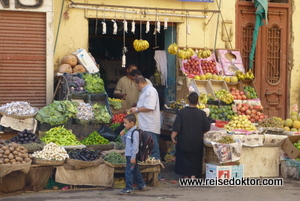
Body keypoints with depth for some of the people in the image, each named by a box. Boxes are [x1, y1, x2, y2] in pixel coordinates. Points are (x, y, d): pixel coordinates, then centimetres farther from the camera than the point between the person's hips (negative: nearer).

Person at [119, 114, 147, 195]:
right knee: (136, 171, 17)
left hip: (132, 156, -10)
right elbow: (125, 142, 23)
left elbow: (135, 145, -20)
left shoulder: (135, 132, -17)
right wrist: (122, 136, 5)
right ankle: (142, 186, 28)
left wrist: (133, 157, -22)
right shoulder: (128, 132, 12)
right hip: (129, 155, 10)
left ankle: (128, 189, -7)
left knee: (128, 171, -9)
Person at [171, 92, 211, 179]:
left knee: (184, 159, 10)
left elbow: (176, 127, -13)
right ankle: (193, 175, 9)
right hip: (197, 142, 2)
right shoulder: (202, 114, -5)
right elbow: (207, 128, 0)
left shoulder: (181, 112, -11)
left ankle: (186, 176, 13)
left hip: (184, 141, -2)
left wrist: (173, 136, -1)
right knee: (195, 159, 13)